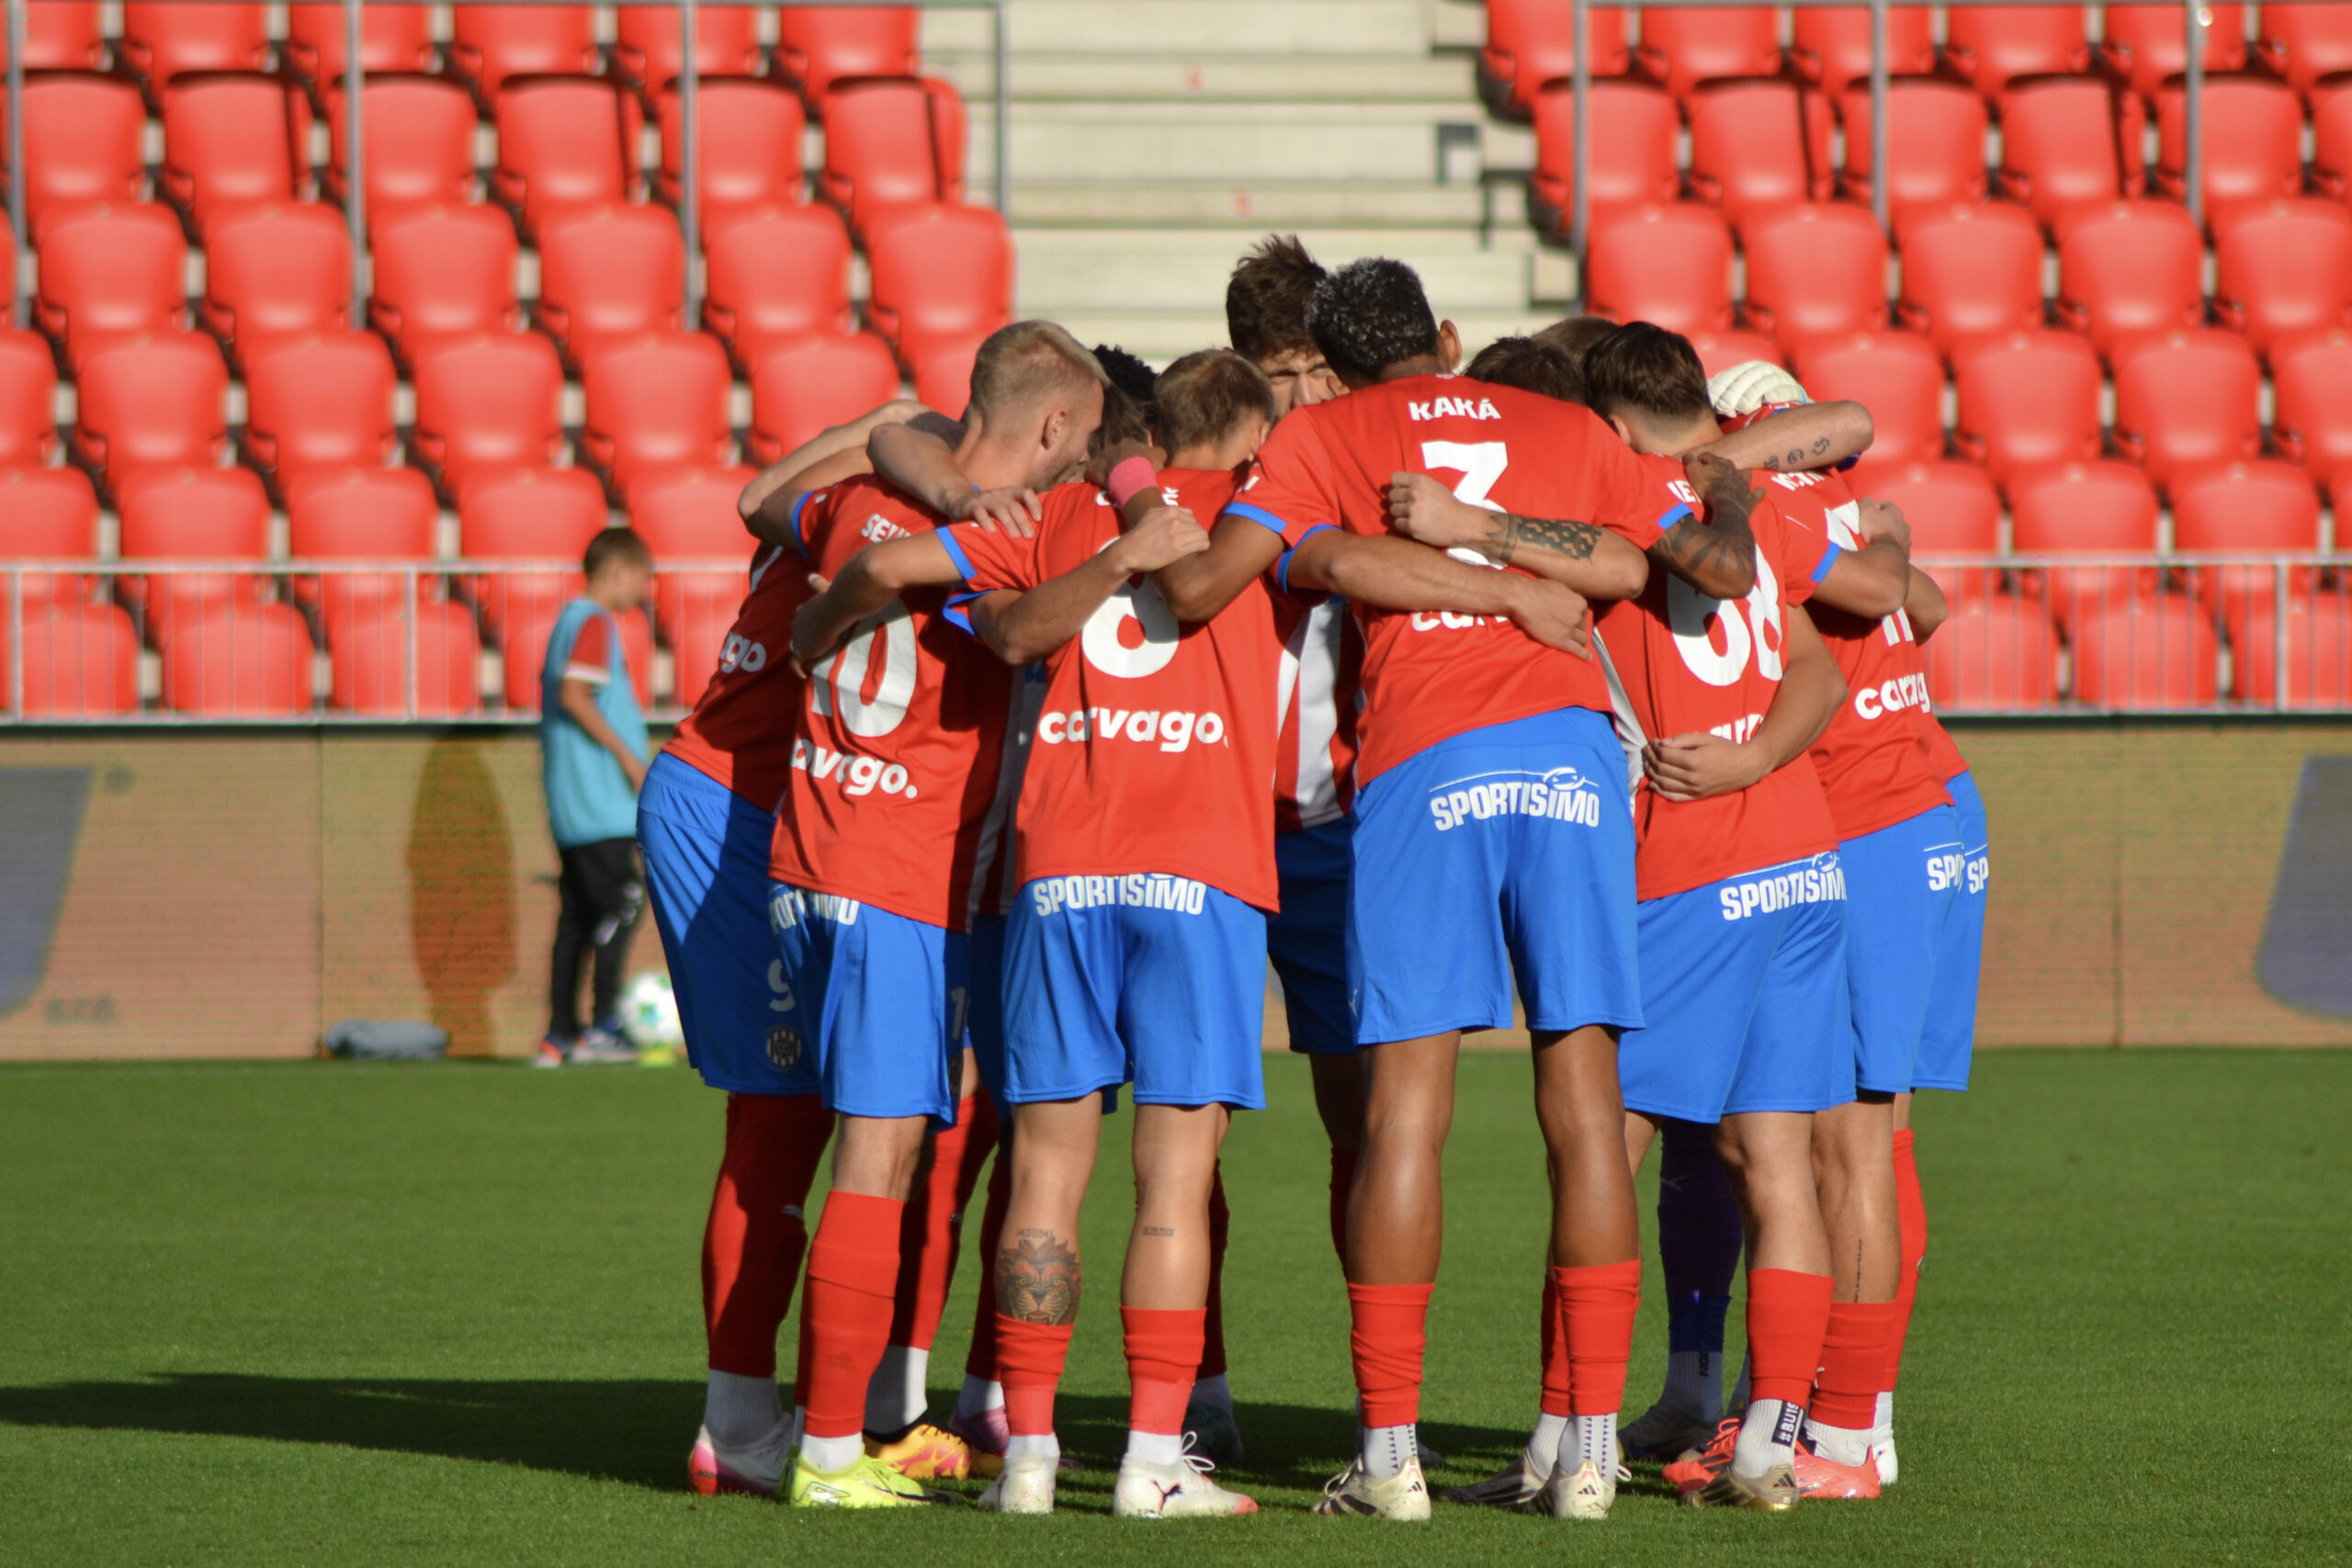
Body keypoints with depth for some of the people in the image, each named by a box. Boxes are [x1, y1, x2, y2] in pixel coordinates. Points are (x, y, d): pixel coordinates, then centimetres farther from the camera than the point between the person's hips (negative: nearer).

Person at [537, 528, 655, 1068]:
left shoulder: (570, 619, 20)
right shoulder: (596, 623, -9)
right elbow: (574, 695, -20)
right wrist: (627, 755, -17)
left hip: (570, 806, 10)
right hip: (602, 801, -10)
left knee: (578, 914, 9)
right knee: (621, 903, -10)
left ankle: (559, 1035, 8)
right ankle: (601, 1028, -15)